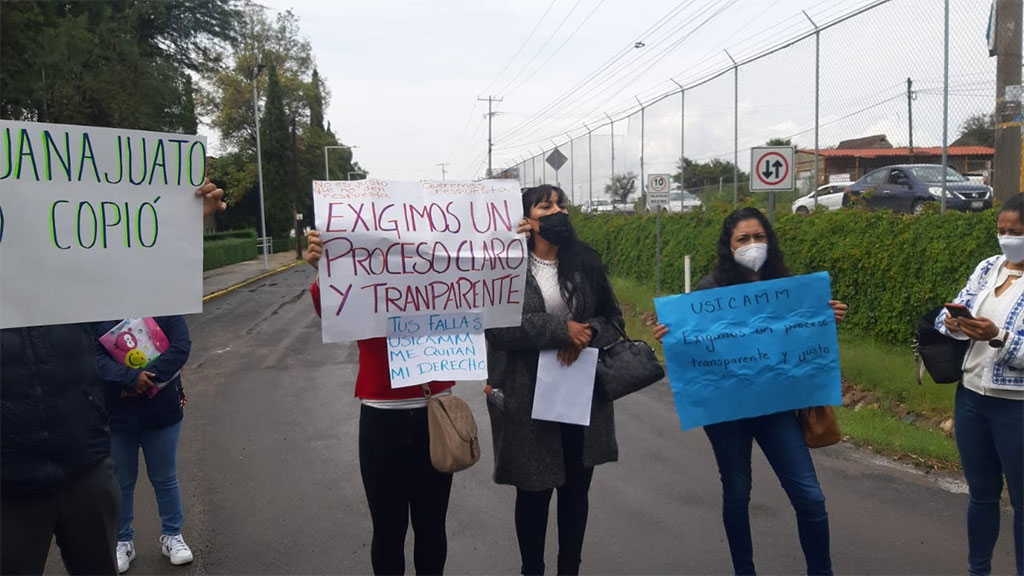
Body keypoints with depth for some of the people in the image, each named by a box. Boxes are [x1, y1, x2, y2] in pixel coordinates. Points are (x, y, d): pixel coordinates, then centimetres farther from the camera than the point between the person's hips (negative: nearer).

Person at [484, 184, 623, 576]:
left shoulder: (586, 262, 6)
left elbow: (613, 320, 7)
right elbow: (497, 325, -17)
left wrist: (585, 335, -14)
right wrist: (561, 330, -21)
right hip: (528, 400, -3)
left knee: (576, 488, 14)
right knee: (533, 490, 10)